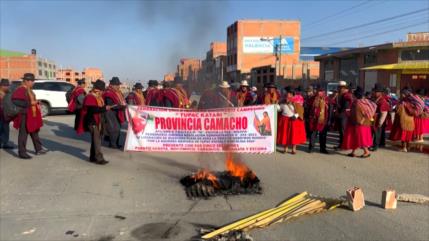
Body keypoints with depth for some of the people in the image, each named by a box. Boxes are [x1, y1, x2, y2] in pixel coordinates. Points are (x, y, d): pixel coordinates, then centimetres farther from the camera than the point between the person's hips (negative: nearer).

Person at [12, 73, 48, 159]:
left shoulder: (29, 90, 16)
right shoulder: (20, 90, -15)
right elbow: (16, 102, -26)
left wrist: (35, 102, 10)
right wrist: (30, 103, -24)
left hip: (32, 116, 10)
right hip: (24, 116, -10)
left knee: (34, 132, 17)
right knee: (23, 134, -4)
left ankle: (39, 149, 27)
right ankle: (22, 153, 3)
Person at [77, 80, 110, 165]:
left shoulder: (98, 97, 15)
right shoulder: (90, 97, -17)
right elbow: (93, 109, -30)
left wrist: (106, 107, 6)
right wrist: (105, 108, -31)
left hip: (98, 121, 10)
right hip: (92, 122, -10)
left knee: (96, 140, 14)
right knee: (97, 140, -12)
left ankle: (93, 157, 22)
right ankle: (99, 158, -12)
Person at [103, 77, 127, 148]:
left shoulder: (118, 93, 13)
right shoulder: (108, 94, -17)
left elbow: (121, 101, 21)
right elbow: (110, 105, -25)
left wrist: (124, 105, 2)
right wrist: (120, 106, -32)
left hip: (117, 113, 9)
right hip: (111, 113, -9)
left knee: (118, 128, 12)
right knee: (115, 128, -10)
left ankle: (116, 143, 22)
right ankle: (112, 143, 1)